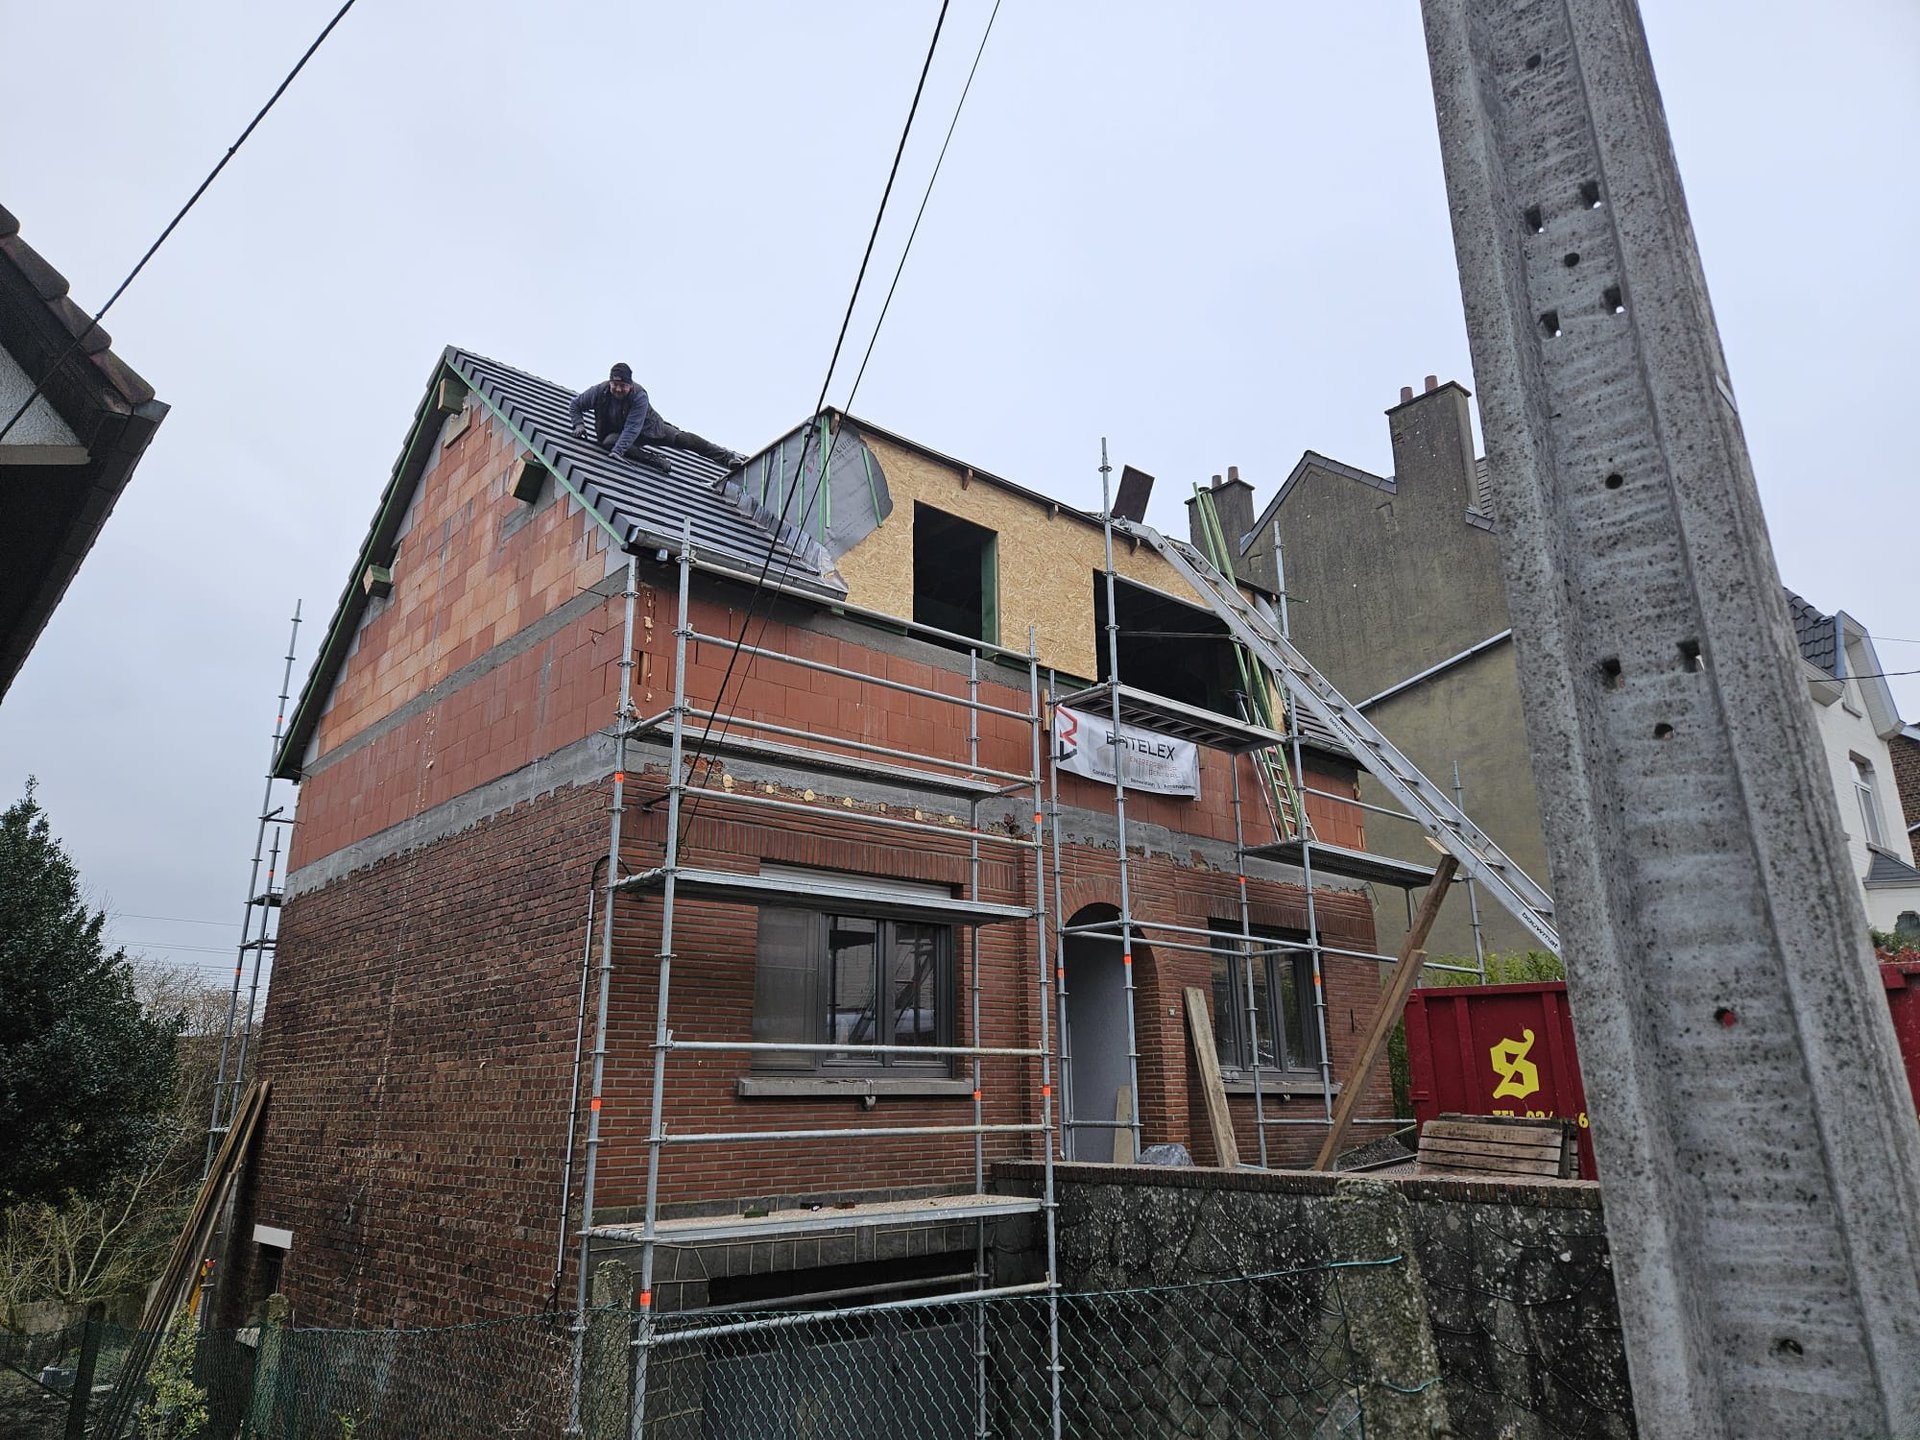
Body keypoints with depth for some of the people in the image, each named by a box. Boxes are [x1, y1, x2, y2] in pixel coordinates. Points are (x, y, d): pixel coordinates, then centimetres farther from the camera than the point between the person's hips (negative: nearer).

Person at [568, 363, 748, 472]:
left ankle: (728, 457, -18)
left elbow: (632, 428, -39)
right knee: (607, 442, -34)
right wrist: (579, 424, -21)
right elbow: (575, 405, -3)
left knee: (682, 438, -18)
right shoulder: (599, 391, -21)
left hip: (647, 426, -3)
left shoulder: (639, 396, -32)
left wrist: (618, 451, -49)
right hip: (615, 431, 3)